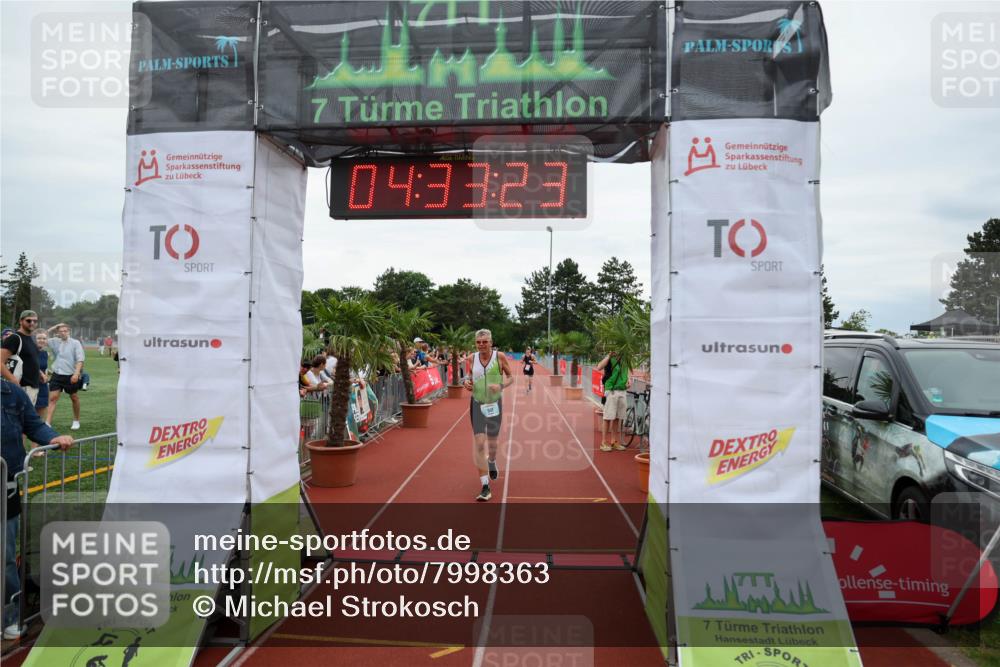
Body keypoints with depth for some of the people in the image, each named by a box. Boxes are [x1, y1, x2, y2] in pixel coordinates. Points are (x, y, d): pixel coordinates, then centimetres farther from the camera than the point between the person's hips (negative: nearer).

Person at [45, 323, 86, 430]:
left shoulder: (75, 343, -4)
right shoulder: (55, 342, 7)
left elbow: (80, 360, -10)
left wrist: (76, 373, -21)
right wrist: (53, 327, 2)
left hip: (71, 375, -3)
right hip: (57, 374, 3)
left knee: (74, 398, 13)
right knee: (52, 398, -5)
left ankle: (76, 421, 27)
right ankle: (48, 423, -6)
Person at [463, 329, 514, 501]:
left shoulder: (500, 356, -10)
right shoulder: (472, 358, -3)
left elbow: (511, 377, -2)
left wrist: (501, 386, -22)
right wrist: (467, 382, -10)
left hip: (495, 403, 0)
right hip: (477, 403, 1)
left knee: (492, 441, 16)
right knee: (479, 444, -10)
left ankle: (492, 463, 53)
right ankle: (485, 487, -6)